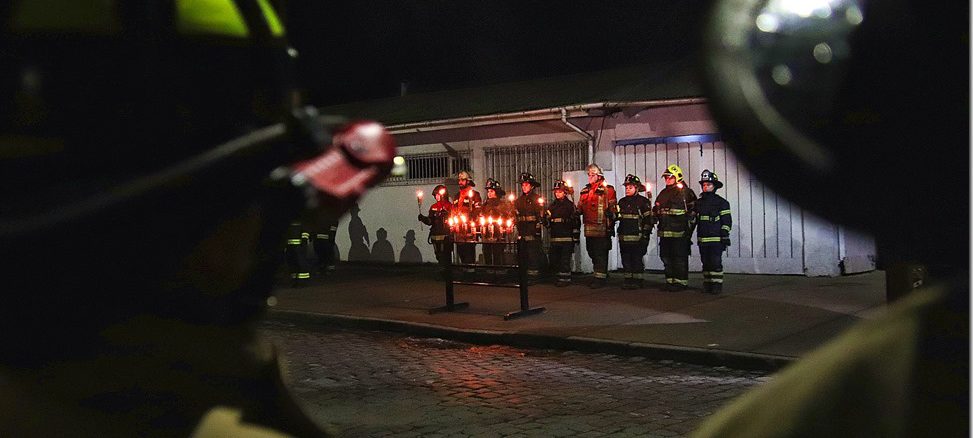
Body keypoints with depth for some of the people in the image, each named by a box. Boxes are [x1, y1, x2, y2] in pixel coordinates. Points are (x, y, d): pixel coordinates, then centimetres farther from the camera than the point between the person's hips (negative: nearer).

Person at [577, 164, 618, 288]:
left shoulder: (607, 189, -5)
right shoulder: (585, 191, 17)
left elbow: (612, 208, -10)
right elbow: (580, 208, 26)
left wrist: (610, 224, -16)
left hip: (601, 228, -8)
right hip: (589, 228, 8)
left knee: (600, 253, -5)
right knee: (592, 252, 14)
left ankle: (600, 278, 0)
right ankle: (602, 275, 26)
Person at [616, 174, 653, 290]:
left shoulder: (643, 201, -3)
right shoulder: (622, 201, 14)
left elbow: (648, 219, -5)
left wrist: (646, 234, -11)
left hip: (638, 236, -5)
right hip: (624, 236, 6)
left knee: (637, 259, -1)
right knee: (626, 259, 8)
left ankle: (638, 280, 6)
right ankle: (628, 280, 15)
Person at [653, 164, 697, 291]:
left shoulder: (686, 192, -3)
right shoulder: (663, 193, 18)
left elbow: (692, 212, -7)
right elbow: (656, 210, 25)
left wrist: (689, 229, -12)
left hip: (680, 233, -7)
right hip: (664, 232, 7)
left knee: (680, 258, -4)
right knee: (666, 257, 10)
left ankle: (681, 282, 3)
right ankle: (670, 281, 19)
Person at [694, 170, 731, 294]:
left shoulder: (721, 202, -1)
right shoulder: (698, 203, 14)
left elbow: (727, 221, -3)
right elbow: (694, 220, 21)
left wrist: (725, 237, -9)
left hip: (716, 239, -5)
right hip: (702, 239, 5)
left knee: (716, 262, -6)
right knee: (706, 263, 8)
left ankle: (717, 285, -1)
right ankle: (707, 285, 14)